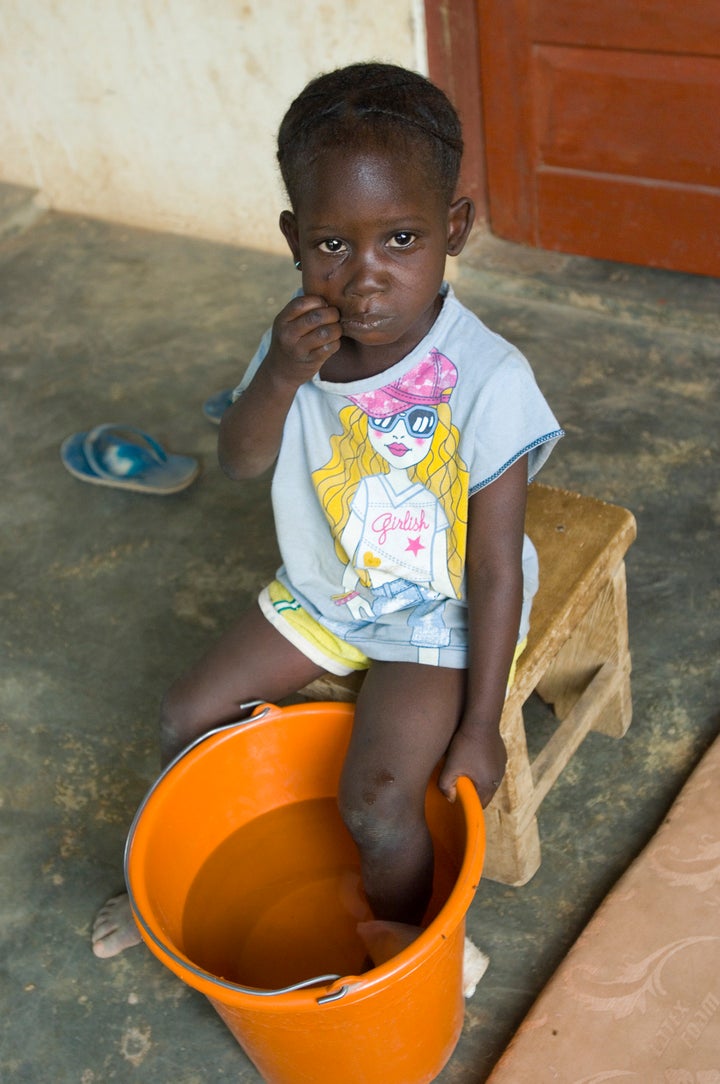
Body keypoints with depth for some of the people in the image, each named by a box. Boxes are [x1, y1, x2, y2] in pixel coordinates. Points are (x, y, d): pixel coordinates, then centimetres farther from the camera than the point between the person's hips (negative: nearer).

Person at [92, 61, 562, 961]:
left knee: (376, 801, -21)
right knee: (186, 719, 8)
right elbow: (239, 462, -6)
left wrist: (480, 726, -17)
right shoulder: (301, 338, -13)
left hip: (435, 616, -5)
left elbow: (497, 566, -22)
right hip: (320, 589, 6)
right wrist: (280, 374, -27)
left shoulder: (485, 381, -28)